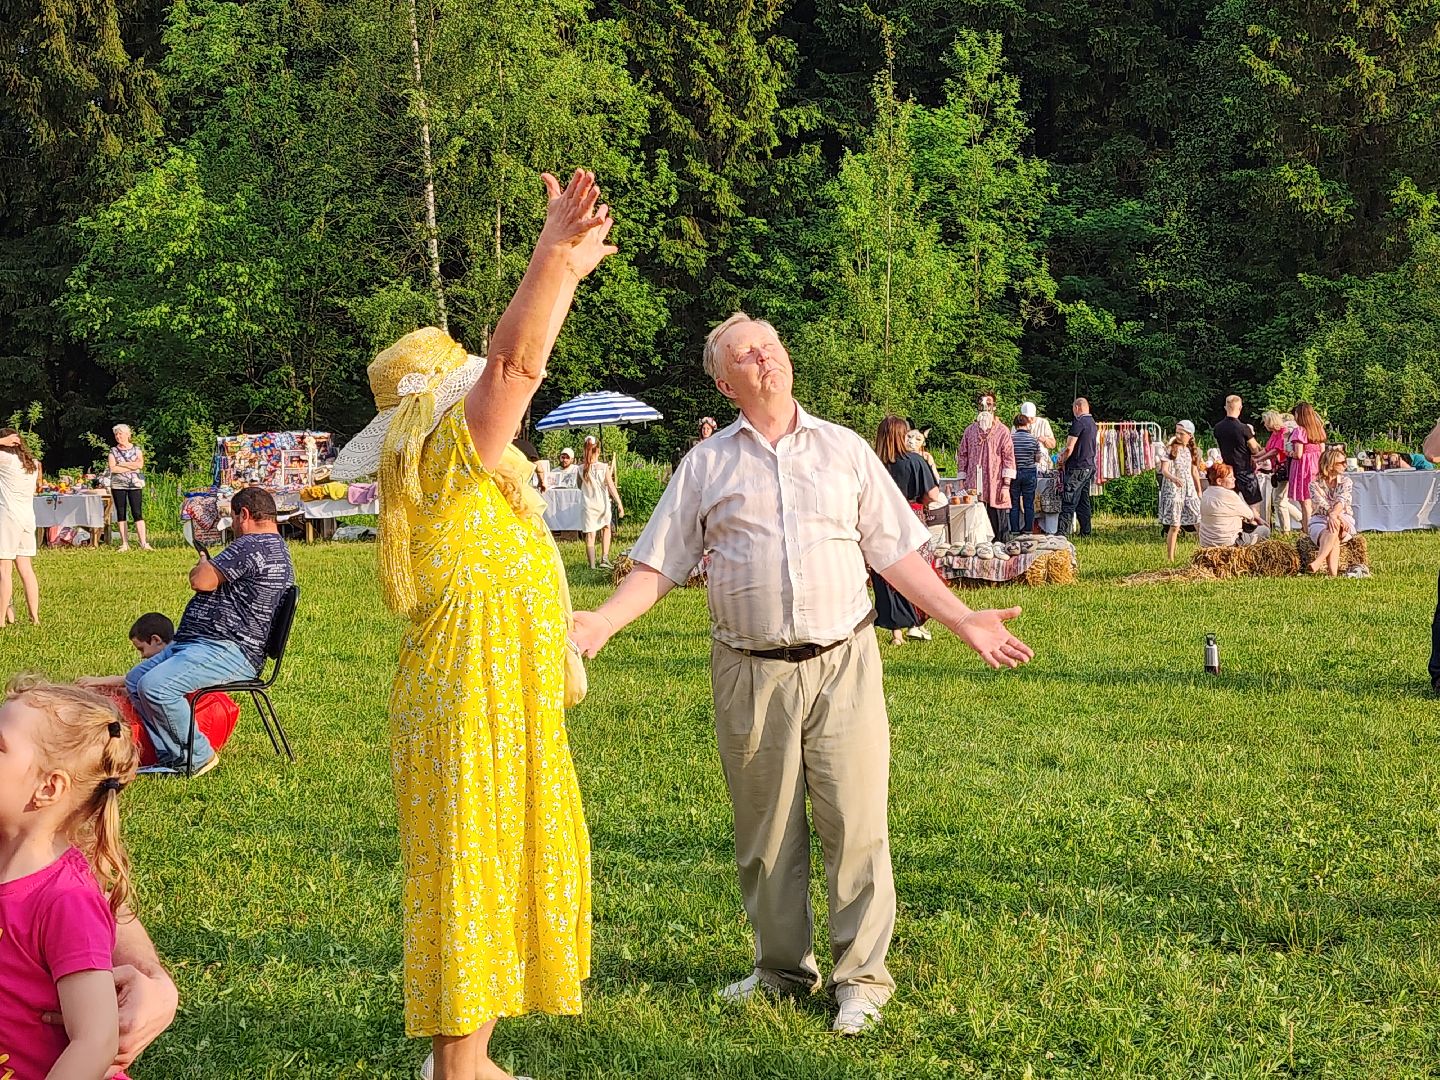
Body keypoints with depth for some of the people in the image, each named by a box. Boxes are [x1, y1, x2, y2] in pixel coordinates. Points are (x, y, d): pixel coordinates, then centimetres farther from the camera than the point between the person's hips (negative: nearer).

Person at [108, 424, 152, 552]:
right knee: (121, 514, 2)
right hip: (118, 486, 1)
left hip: (135, 485, -1)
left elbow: (140, 464, -10)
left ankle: (143, 543, -12)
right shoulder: (113, 451, 7)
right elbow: (113, 469, -7)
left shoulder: (137, 449, 7)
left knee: (138, 513, -8)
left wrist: (121, 464, -9)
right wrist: (131, 467, -8)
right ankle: (124, 544, 5)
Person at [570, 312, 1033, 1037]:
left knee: (856, 825, -3)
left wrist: (964, 622, 3)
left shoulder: (845, 450, 9)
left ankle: (860, 976, 7)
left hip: (843, 664, -1)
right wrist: (605, 620, -8)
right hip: (750, 672, 1)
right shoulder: (705, 464, 8)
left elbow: (896, 555, 9)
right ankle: (782, 966, 24)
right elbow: (659, 565, 7)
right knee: (765, 832, 8)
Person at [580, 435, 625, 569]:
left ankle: (592, 565, 0)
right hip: (603, 504, 0)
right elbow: (611, 486, -10)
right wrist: (619, 503, -6)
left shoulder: (581, 469, -5)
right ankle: (604, 558, 14)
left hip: (589, 506, 0)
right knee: (606, 528, 24)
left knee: (590, 535, 3)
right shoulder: (604, 467, -10)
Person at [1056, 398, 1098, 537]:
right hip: (1089, 466, 9)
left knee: (1068, 503, -10)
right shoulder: (1093, 423, 14)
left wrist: (1062, 461, -1)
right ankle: (1085, 531, 16)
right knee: (1084, 501, 14)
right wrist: (1065, 454, 19)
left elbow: (1069, 448, -17)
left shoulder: (1079, 423, -15)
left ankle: (1062, 533, -13)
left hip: (1077, 468, -9)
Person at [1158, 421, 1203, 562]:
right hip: (1173, 490, -5)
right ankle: (1170, 558, -2)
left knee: (1200, 522, 3)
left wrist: (1199, 491, 20)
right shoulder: (1170, 449, -6)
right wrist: (1174, 478, -35)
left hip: (1190, 490, 5)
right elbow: (1164, 470, -15)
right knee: (1174, 525, -9)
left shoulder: (1192, 451, 10)